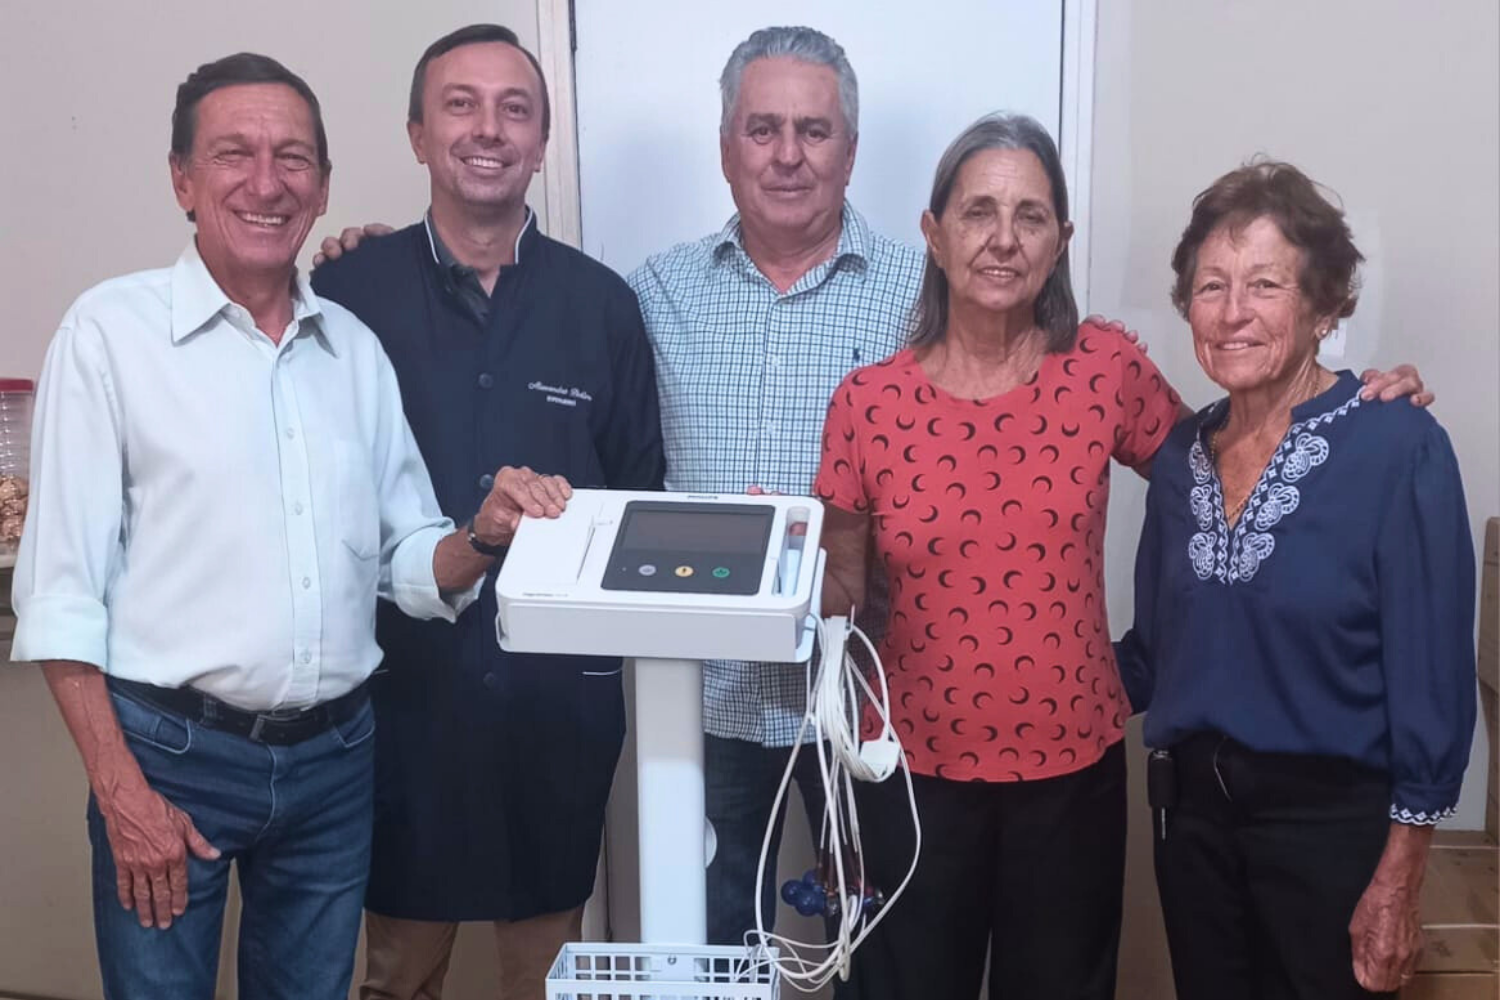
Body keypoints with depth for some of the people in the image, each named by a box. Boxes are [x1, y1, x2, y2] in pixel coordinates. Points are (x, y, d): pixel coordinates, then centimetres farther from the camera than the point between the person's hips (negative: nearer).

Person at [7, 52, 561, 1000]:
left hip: (336, 755, 4)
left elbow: (410, 566, 8)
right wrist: (121, 793, -12)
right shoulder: (112, 328, -6)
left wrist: (484, 535, -13)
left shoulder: (357, 347, 7)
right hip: (171, 753, -4)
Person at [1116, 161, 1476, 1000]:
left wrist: (1398, 884, -14)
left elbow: (1433, 684, -14)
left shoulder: (1400, 450, -15)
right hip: (1194, 809, 5)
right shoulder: (1183, 455, 2)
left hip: (1331, 820, -5)